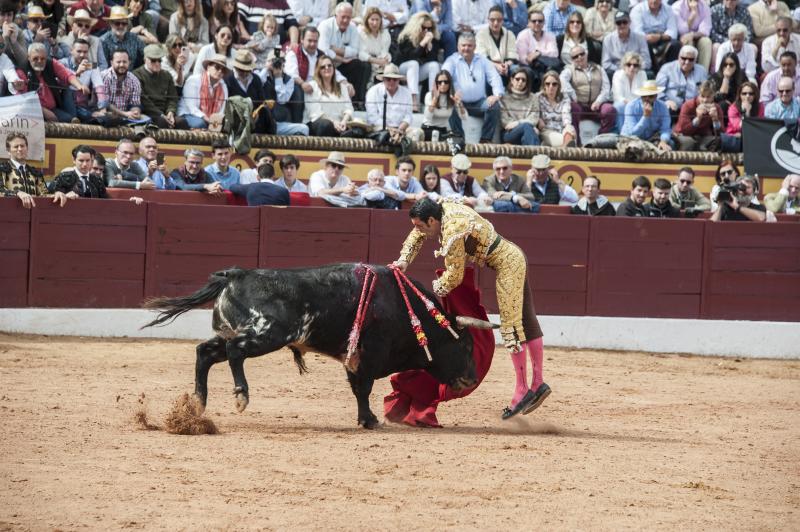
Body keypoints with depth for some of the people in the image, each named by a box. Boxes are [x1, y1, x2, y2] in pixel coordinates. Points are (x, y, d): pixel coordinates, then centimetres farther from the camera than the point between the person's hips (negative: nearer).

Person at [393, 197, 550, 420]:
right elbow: (416, 237, 17)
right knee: (526, 322, 11)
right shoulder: (443, 209, 1)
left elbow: (454, 276, -18)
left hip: (508, 265, -10)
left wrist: (435, 289, -2)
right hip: (514, 257, 10)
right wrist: (403, 261, 7)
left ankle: (522, 390, -5)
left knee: (511, 326, -8)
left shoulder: (453, 232, -26)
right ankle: (538, 384, 15)